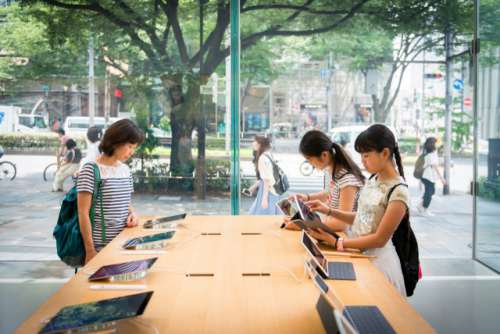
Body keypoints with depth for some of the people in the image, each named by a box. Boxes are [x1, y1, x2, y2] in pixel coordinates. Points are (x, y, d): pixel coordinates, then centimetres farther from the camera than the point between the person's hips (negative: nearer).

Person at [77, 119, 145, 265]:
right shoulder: (91, 170, -11)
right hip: (101, 246, -6)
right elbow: (83, 213, -12)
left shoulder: (126, 170, 10)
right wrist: (90, 250, -15)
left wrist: (132, 213, -1)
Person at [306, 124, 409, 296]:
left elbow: (379, 239, -18)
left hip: (376, 259, -7)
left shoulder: (398, 192, -17)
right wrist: (330, 211, 1)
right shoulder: (372, 180, 6)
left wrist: (336, 242, -19)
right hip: (357, 251, 7)